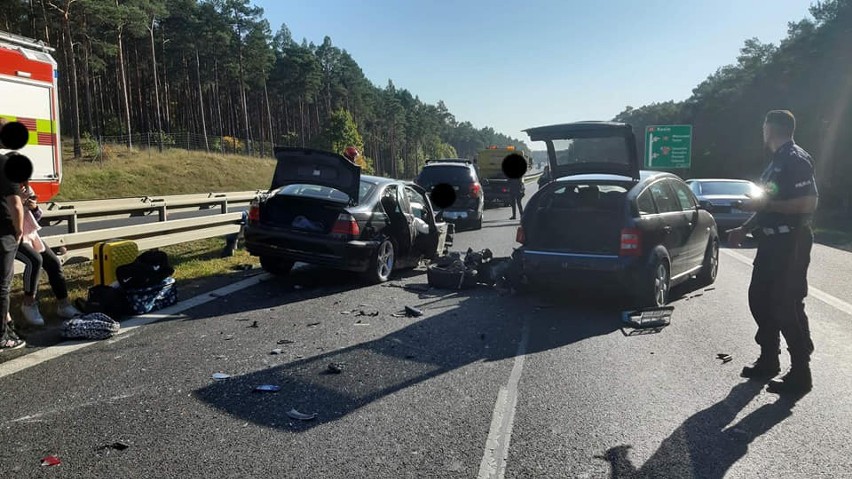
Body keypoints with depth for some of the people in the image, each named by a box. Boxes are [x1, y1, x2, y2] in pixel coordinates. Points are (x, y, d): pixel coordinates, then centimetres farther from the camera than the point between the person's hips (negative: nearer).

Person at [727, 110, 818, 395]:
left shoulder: (796, 159, -13)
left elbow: (809, 203, -22)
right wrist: (745, 229, 17)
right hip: (771, 242, 10)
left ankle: (800, 374, 3)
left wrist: (765, 203, -21)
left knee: (787, 307, -7)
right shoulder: (777, 161, 18)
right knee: (760, 300, 13)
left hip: (790, 244, -10)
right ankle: (768, 362, 25)